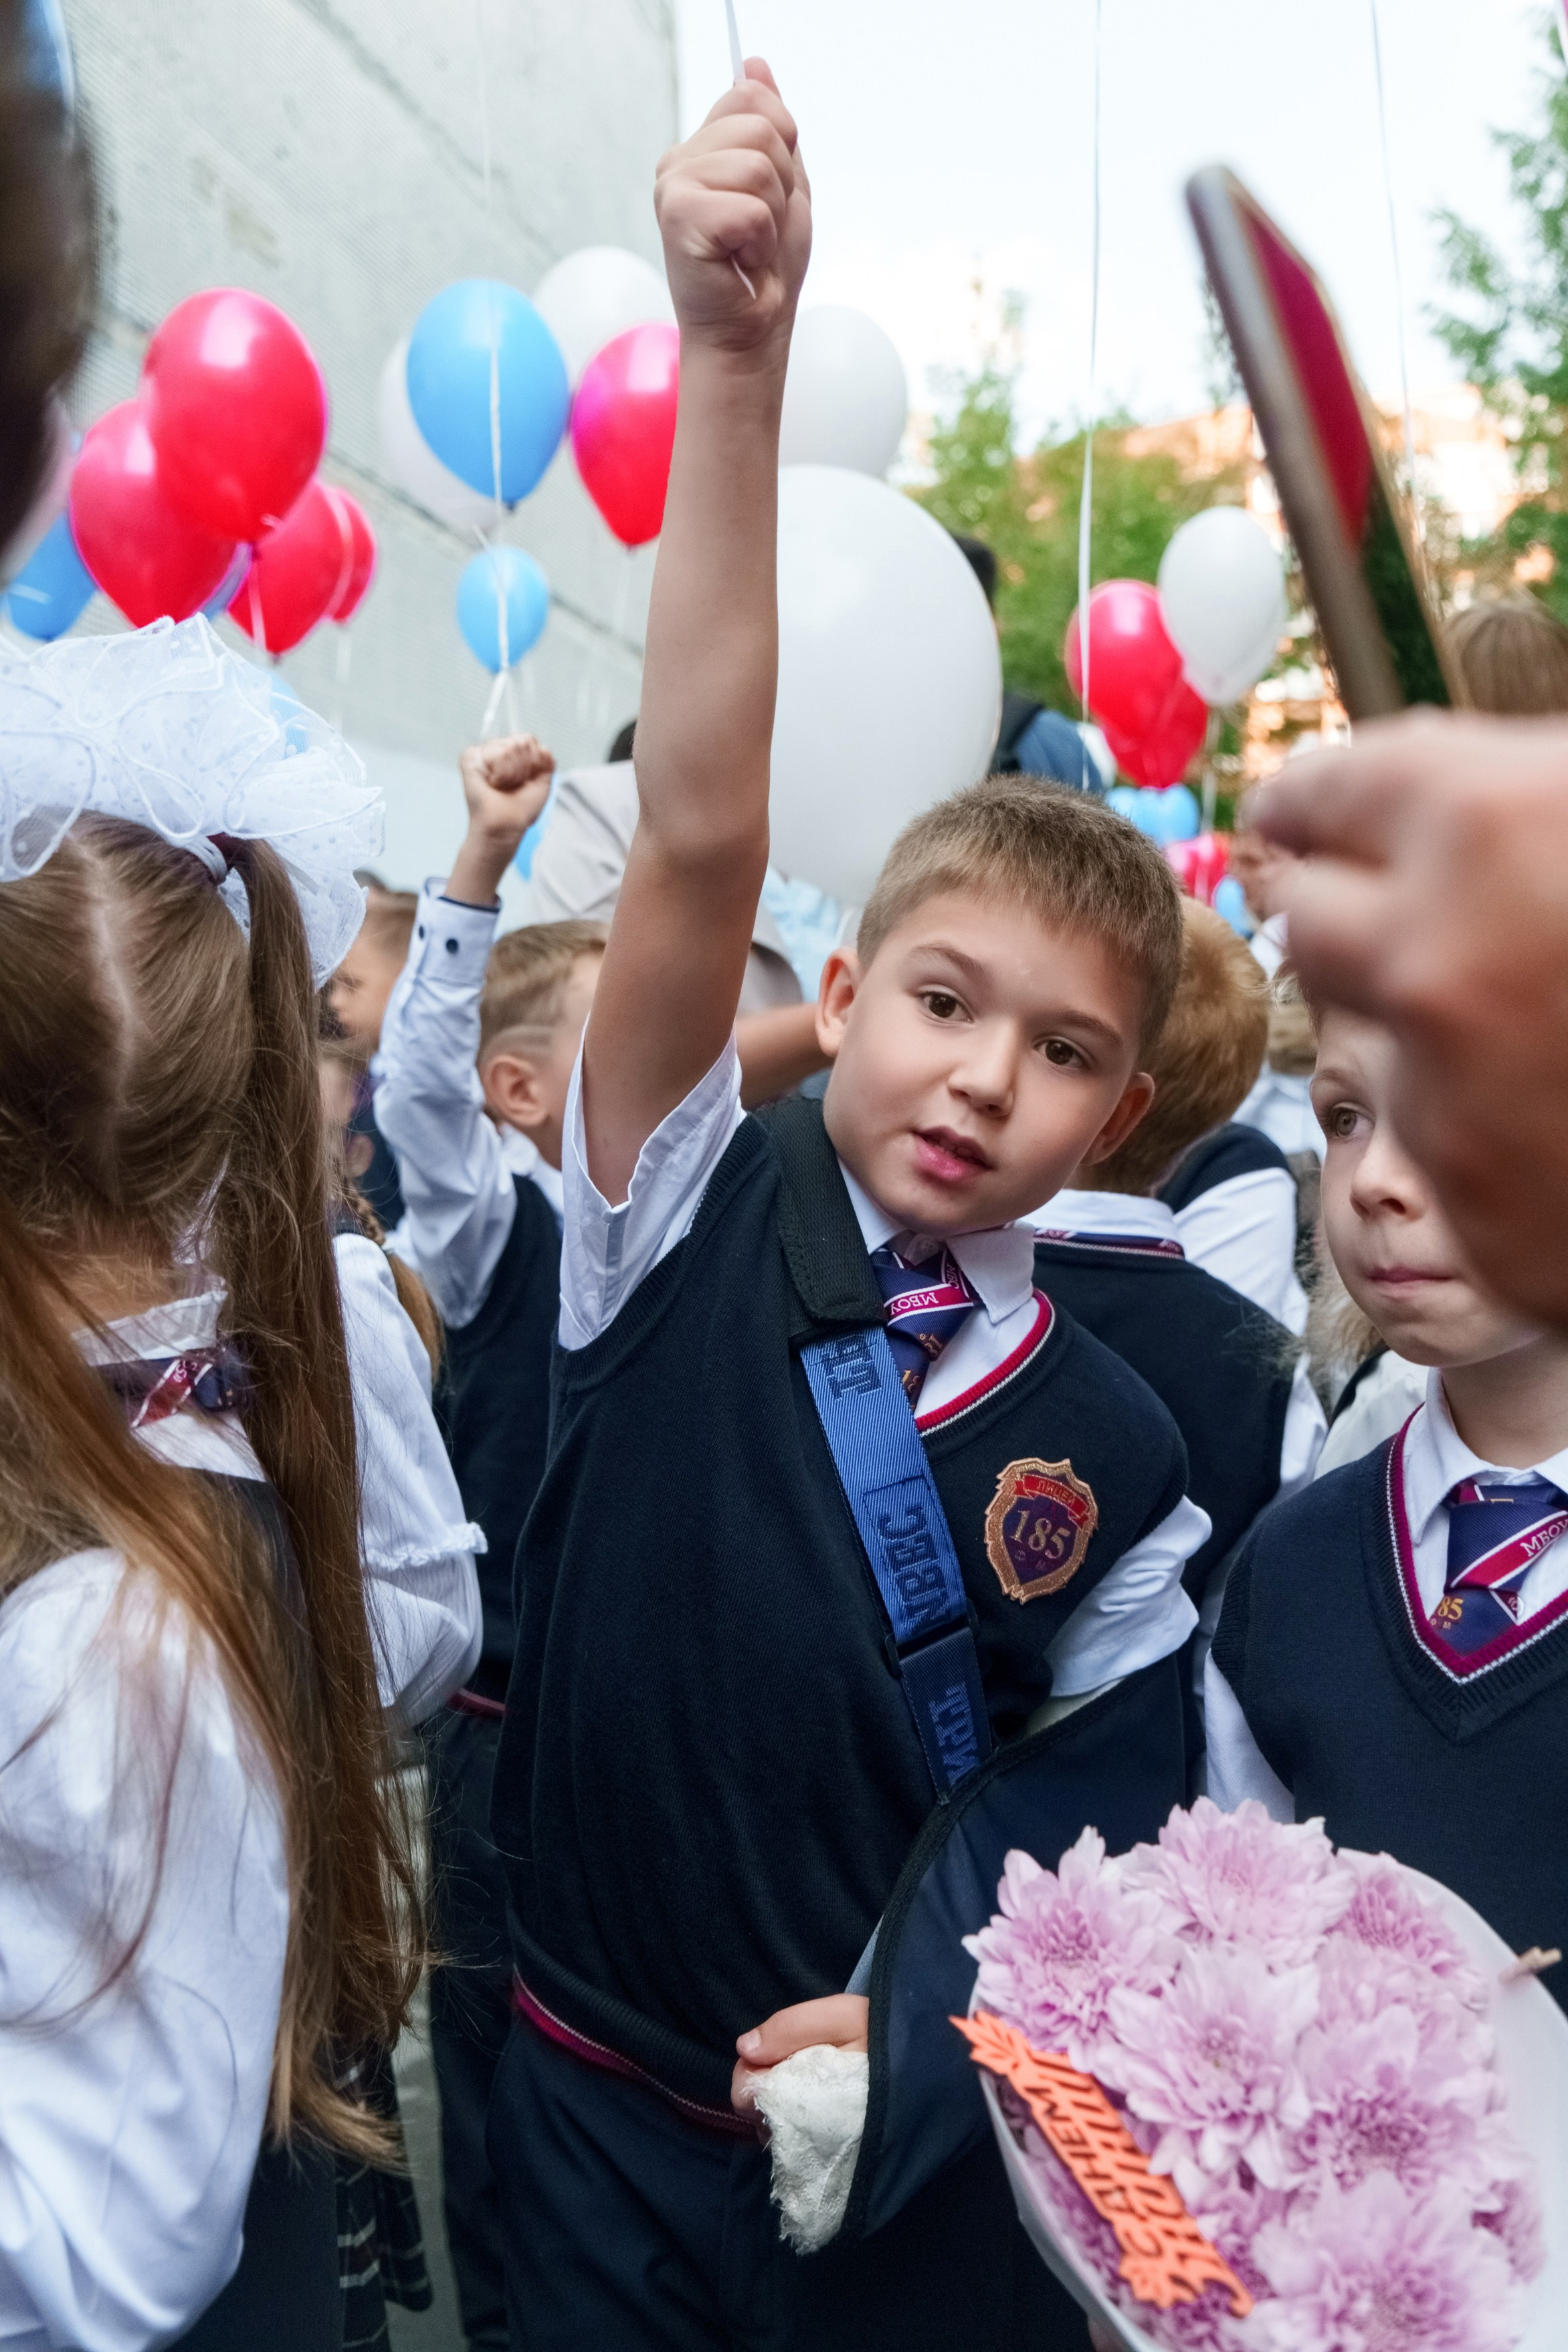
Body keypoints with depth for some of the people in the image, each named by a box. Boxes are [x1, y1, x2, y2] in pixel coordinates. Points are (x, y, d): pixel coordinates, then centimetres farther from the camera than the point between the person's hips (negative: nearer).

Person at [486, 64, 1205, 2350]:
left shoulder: (1113, 1450, -8)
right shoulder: (691, 1221, -12)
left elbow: (1107, 1807, 1)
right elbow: (700, 836, -27)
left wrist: (933, 2012, -14)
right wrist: (732, 355, -36)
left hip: (918, 2155, 1)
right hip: (598, 2111, 0)